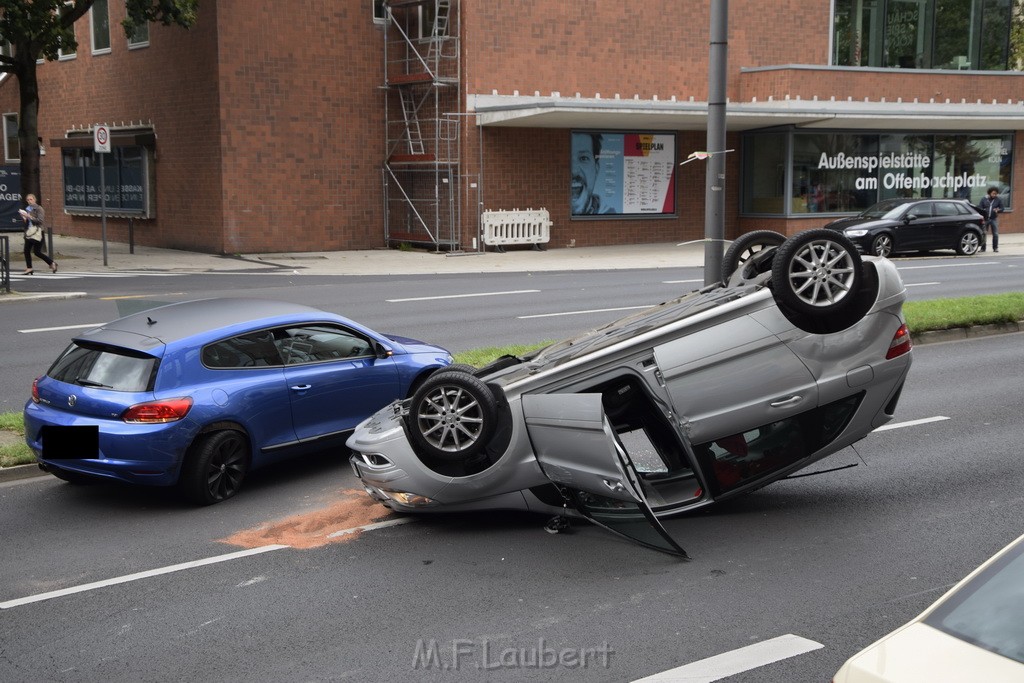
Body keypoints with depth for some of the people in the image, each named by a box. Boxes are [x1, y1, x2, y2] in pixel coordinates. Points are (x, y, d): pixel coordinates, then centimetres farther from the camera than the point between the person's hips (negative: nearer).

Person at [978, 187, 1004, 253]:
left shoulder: (998, 200, 5)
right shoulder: (984, 200, 5)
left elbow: (1002, 209, 5)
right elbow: (980, 208, 5)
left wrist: (998, 210, -16)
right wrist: (983, 210, -16)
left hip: (994, 219, 0)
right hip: (985, 219, 0)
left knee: (995, 234, -2)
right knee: (983, 233, -1)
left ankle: (995, 247, 8)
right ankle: (982, 248, 7)